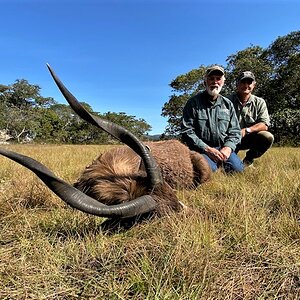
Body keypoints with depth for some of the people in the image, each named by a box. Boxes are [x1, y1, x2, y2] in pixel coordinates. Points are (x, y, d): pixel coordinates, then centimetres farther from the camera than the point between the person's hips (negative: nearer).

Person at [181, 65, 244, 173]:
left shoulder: (228, 104, 12)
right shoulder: (193, 103, -2)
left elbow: (235, 131, 12)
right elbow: (186, 131, -8)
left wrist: (228, 147, -9)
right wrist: (207, 149, -15)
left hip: (223, 147, 4)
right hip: (201, 148, -3)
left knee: (238, 170, -19)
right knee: (209, 170, -31)